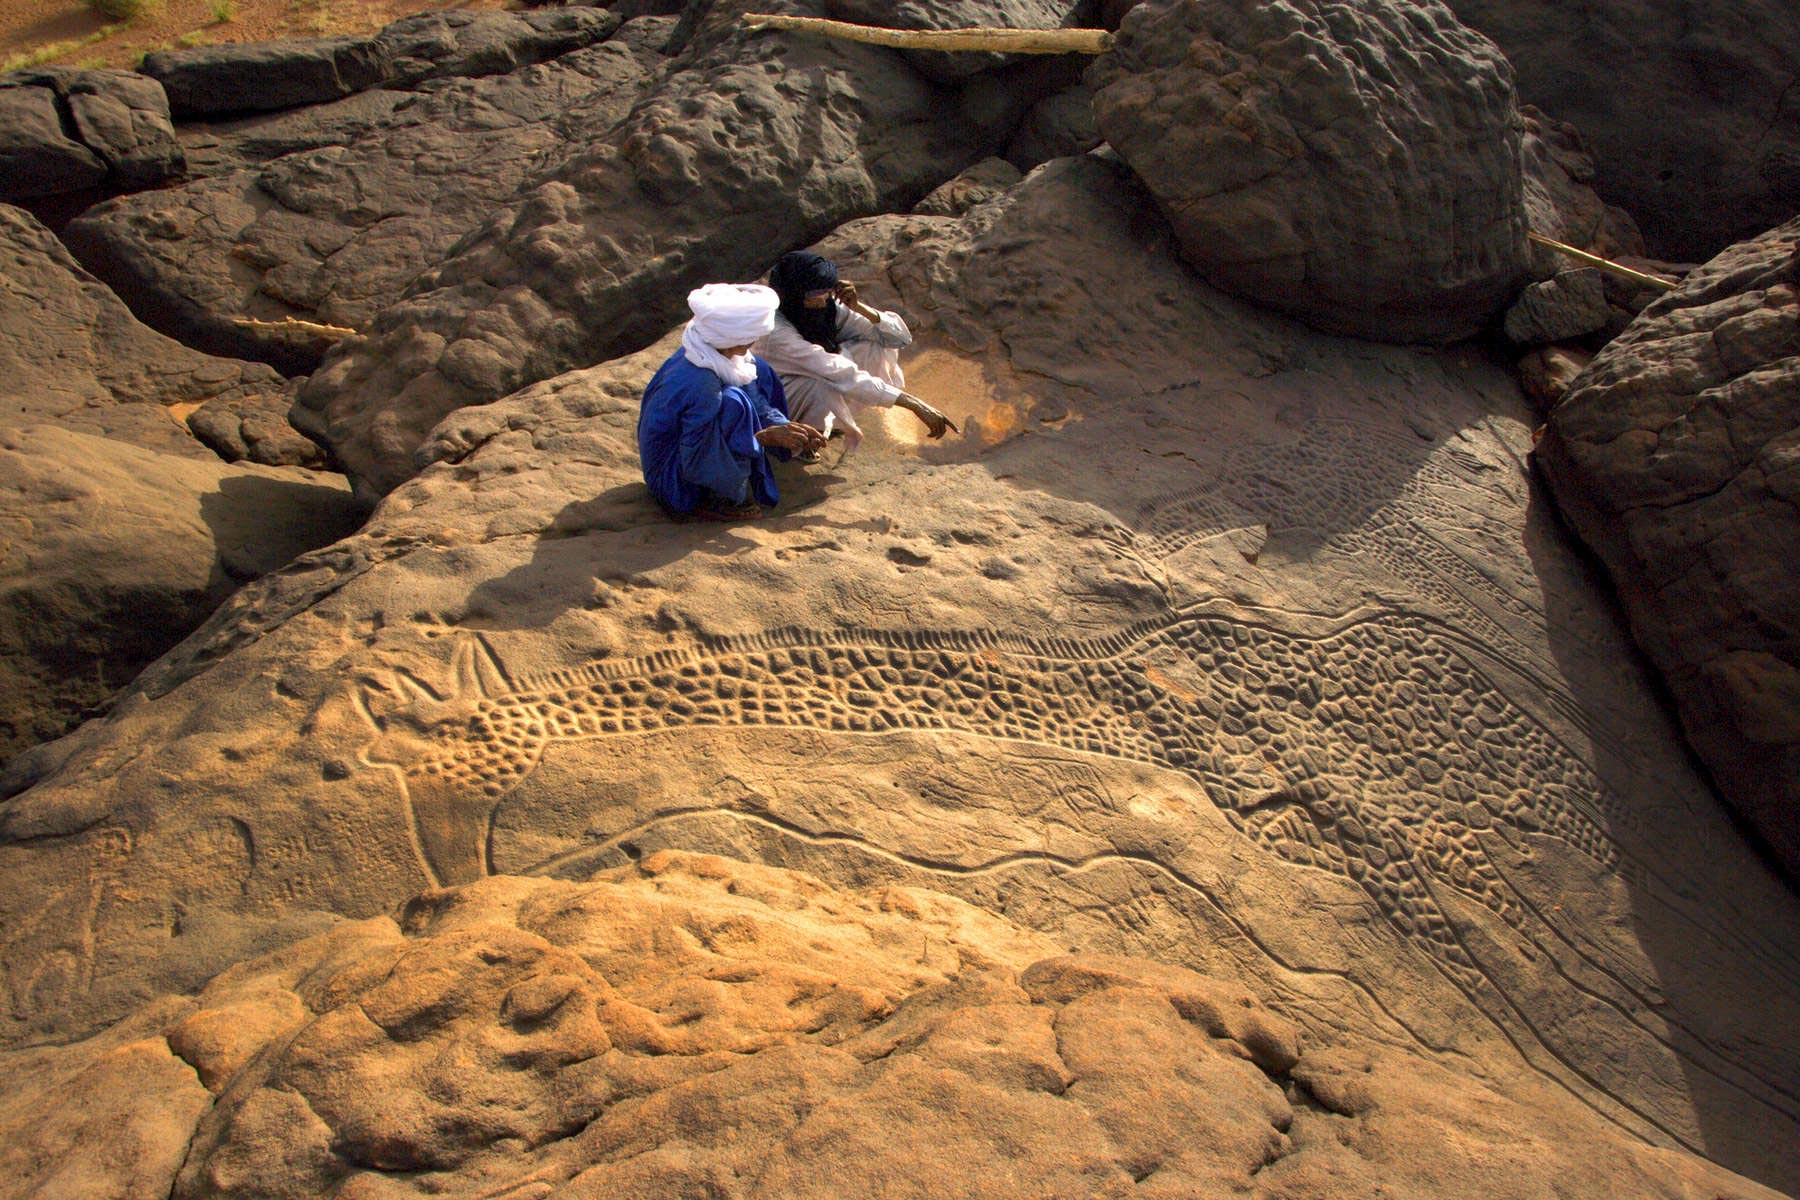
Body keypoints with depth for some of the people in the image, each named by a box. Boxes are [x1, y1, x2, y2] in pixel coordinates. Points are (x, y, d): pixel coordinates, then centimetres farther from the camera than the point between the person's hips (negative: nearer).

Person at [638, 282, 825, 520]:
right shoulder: (701, 386, -34)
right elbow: (695, 462, -29)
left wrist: (788, 430, -8)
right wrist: (768, 436, -27)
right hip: (677, 487, -9)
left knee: (756, 373, 4)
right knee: (733, 403, -32)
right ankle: (717, 501, -18)